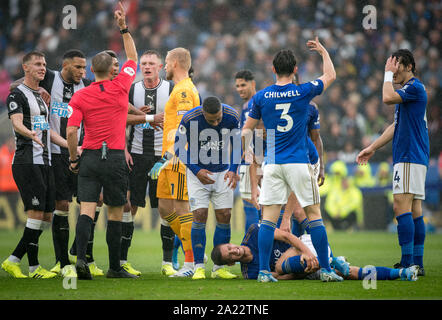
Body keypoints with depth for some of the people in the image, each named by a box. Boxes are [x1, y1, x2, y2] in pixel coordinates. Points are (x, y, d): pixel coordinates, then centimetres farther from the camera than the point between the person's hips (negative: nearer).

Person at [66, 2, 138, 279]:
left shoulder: (80, 97, 0)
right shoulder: (121, 87, -1)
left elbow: (71, 131, -7)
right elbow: (133, 57, 15)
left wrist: (73, 158, 7)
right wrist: (124, 27, 20)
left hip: (90, 157, 1)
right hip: (115, 158, -1)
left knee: (87, 210, -3)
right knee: (115, 213, 6)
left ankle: (81, 257, -21)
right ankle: (115, 267, 10)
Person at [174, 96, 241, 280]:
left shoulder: (232, 117, -16)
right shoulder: (189, 119, -22)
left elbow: (237, 145, 1)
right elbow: (178, 147, -9)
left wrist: (233, 170, -12)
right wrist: (196, 171, -17)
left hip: (223, 173, 2)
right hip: (198, 172, -2)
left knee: (224, 216, -3)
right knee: (200, 215, -12)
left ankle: (219, 268, 5)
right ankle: (199, 267, -8)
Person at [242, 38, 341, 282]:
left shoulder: (261, 97, 1)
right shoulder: (303, 92, -3)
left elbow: (247, 130, 9)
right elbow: (330, 76, 15)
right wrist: (322, 51, 30)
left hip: (272, 164, 2)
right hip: (298, 162, -2)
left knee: (269, 218, 0)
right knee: (314, 214, 4)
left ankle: (263, 271, -6)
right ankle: (325, 269, 2)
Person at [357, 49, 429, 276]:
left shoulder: (415, 87, -9)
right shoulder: (407, 90, 21)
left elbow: (387, 97, -24)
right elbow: (397, 126, 27)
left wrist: (388, 74, -8)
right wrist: (372, 148, 27)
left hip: (410, 157, -10)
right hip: (410, 157, 10)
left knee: (401, 206, -15)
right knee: (414, 210, 7)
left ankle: (407, 263, -19)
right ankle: (417, 263, 6)